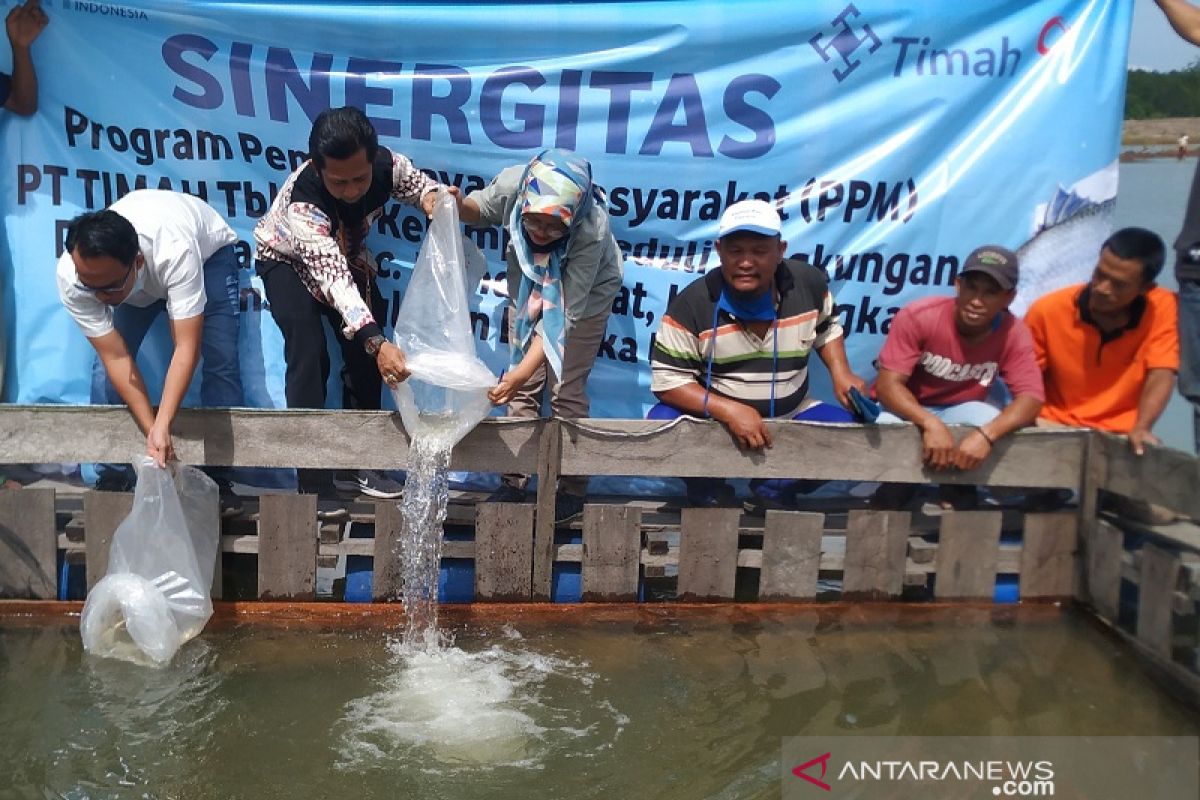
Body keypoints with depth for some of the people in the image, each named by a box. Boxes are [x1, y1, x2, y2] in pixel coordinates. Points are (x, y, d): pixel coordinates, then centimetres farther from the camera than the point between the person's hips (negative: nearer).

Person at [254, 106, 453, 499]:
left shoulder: (387, 165, -30)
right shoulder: (301, 203, -43)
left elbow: (416, 184, -8)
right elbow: (335, 279, -51)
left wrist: (433, 198, -33)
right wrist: (376, 342, -63)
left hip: (346, 253, 5)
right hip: (286, 258, -5)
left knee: (364, 350, -4)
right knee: (309, 349, -23)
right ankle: (312, 480, -16)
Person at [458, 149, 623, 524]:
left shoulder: (591, 231, -41)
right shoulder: (511, 183, -33)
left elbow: (563, 313, -38)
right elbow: (482, 208, -7)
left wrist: (522, 371, -45)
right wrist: (458, 207, -31)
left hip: (584, 294, -4)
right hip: (528, 287, 4)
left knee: (566, 390, -4)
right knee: (523, 390, 5)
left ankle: (572, 490, 11)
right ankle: (514, 479, 18)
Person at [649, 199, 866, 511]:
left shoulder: (808, 283, -10)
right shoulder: (693, 303, -19)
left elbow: (826, 327, 14)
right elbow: (666, 379, -18)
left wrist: (841, 375, -5)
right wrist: (729, 411, -30)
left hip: (789, 420, 3)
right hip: (715, 420, -2)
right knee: (662, 424, -31)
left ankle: (773, 490, 2)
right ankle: (710, 494, -1)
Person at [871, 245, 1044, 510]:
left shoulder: (1014, 334, -18)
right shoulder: (918, 316, -26)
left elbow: (1031, 397, -26)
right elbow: (888, 384, -29)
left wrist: (987, 433, -47)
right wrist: (930, 424, -47)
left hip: (962, 411, 2)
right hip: (909, 408, -2)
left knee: (991, 421, -31)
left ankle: (956, 502, -4)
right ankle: (888, 506, -4)